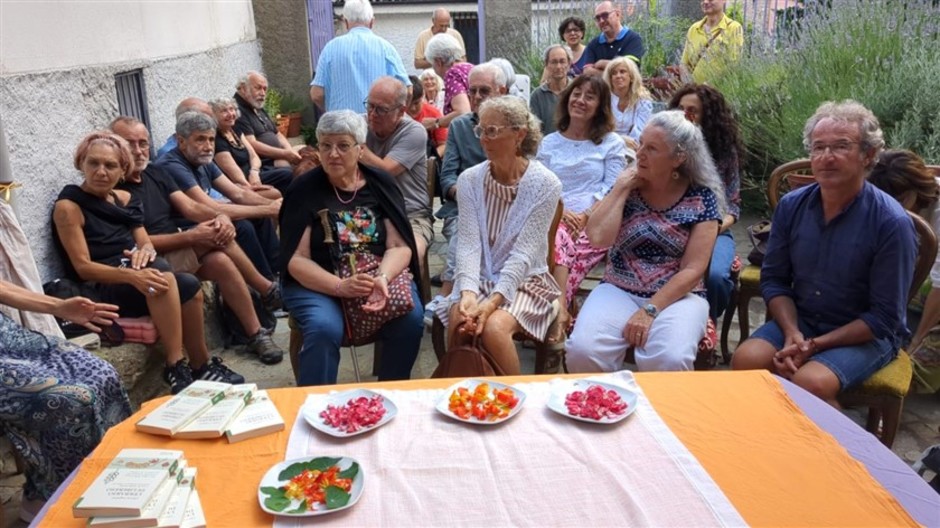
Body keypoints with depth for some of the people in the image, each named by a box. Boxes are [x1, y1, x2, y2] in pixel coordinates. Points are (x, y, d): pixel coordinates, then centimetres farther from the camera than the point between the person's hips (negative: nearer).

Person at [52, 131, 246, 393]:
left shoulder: (124, 198, 15)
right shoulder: (68, 207, -5)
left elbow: (146, 243, 9)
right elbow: (83, 267, -13)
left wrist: (145, 251, -17)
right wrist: (131, 276, -30)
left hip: (133, 276, 6)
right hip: (100, 290, -6)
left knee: (189, 285, -24)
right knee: (162, 276, -33)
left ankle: (201, 366, -11)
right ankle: (176, 367, -30)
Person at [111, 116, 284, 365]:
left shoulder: (156, 174, 12)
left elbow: (190, 207, 0)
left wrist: (220, 216, -22)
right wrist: (192, 236, -26)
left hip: (180, 252, 7)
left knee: (221, 261, -25)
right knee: (217, 238, -25)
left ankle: (256, 334, -16)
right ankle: (268, 289, -10)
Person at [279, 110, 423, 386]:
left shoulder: (381, 184, 4)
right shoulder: (304, 190, -1)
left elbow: (399, 246, -2)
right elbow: (296, 259, -7)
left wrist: (382, 278, -25)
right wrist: (340, 286, -24)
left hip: (381, 276, 2)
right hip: (317, 285, -1)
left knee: (411, 319, -26)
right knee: (324, 328, -32)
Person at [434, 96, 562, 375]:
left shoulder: (545, 184, -11)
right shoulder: (469, 180, -2)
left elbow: (524, 253, -16)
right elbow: (468, 244, -9)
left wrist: (493, 301, -27)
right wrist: (468, 293, -26)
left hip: (524, 281, -2)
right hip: (477, 279, 2)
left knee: (494, 328, -30)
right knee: (460, 326, -27)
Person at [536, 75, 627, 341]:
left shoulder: (612, 143, 15)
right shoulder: (549, 143, 22)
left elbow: (612, 190, 4)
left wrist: (585, 216, -13)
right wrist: (561, 212, -8)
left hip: (597, 224, -1)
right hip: (555, 220, 1)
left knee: (560, 242, -37)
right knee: (557, 238, -37)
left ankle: (557, 309, -37)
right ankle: (560, 310, -41)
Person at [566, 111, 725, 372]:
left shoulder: (701, 198, -3)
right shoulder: (627, 187, 5)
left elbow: (693, 269, -8)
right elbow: (597, 238, -11)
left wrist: (650, 310, -17)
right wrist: (621, 189, -8)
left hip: (677, 296, -1)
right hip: (618, 290, 2)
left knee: (669, 361, -32)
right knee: (582, 351, -27)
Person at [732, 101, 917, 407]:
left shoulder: (892, 223, -17)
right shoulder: (791, 206, -4)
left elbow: (885, 318, -14)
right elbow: (773, 279, 3)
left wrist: (816, 345, -20)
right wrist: (792, 333, -13)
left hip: (867, 334, -4)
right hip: (800, 321, 4)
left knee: (809, 383, -30)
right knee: (746, 359, -22)